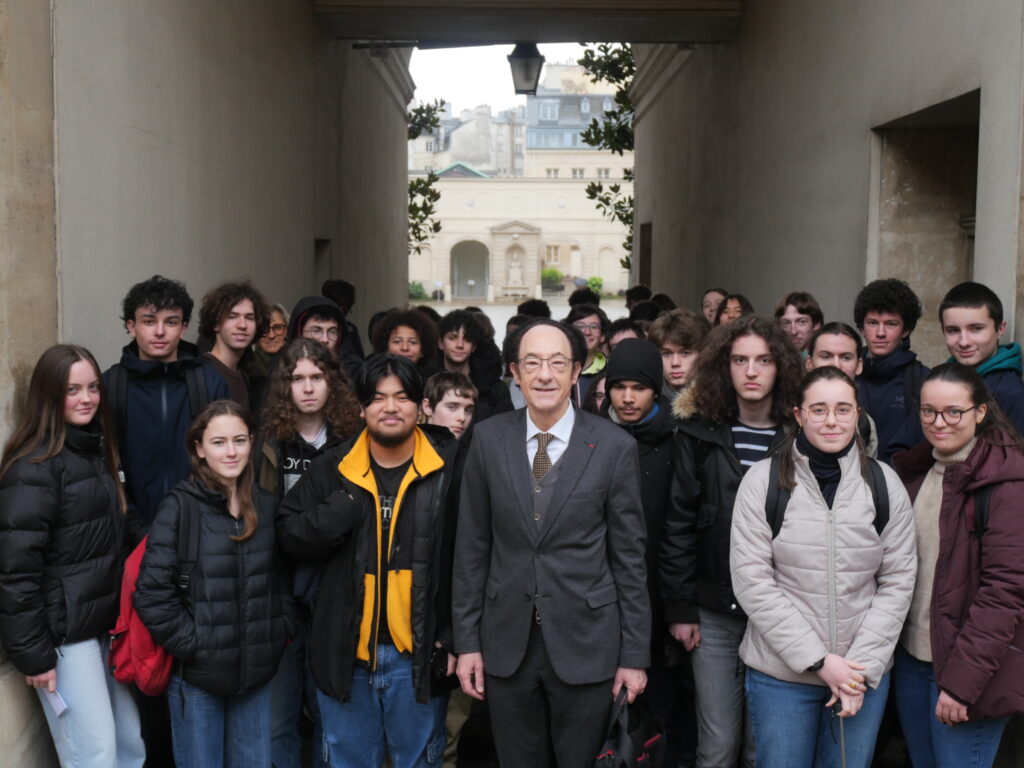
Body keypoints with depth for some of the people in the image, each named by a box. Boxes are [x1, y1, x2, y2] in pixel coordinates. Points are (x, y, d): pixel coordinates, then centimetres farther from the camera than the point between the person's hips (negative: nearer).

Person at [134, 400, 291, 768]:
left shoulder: (267, 506, 5)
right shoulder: (179, 507, -9)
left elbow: (286, 580, 14)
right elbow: (152, 593, -13)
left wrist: (283, 633, 3)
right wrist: (192, 646, -13)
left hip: (257, 671, 4)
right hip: (197, 674, -4)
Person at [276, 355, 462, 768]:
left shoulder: (449, 467, -6)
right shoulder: (331, 469, 1)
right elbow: (291, 536, -1)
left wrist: (455, 636, -10)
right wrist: (346, 505, -16)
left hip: (417, 654, -2)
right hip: (343, 651, 2)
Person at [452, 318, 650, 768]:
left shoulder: (614, 446, -8)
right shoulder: (488, 439, -2)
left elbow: (629, 557, -4)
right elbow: (472, 544, 3)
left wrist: (635, 654, -2)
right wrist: (467, 639, 2)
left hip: (585, 643, -2)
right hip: (507, 642, 2)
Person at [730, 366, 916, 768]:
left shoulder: (885, 485, 0)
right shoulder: (762, 480, -8)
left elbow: (898, 582, 0)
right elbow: (751, 581, -11)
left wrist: (864, 666, -8)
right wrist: (818, 660, -13)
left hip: (865, 673, 2)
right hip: (780, 672, -2)